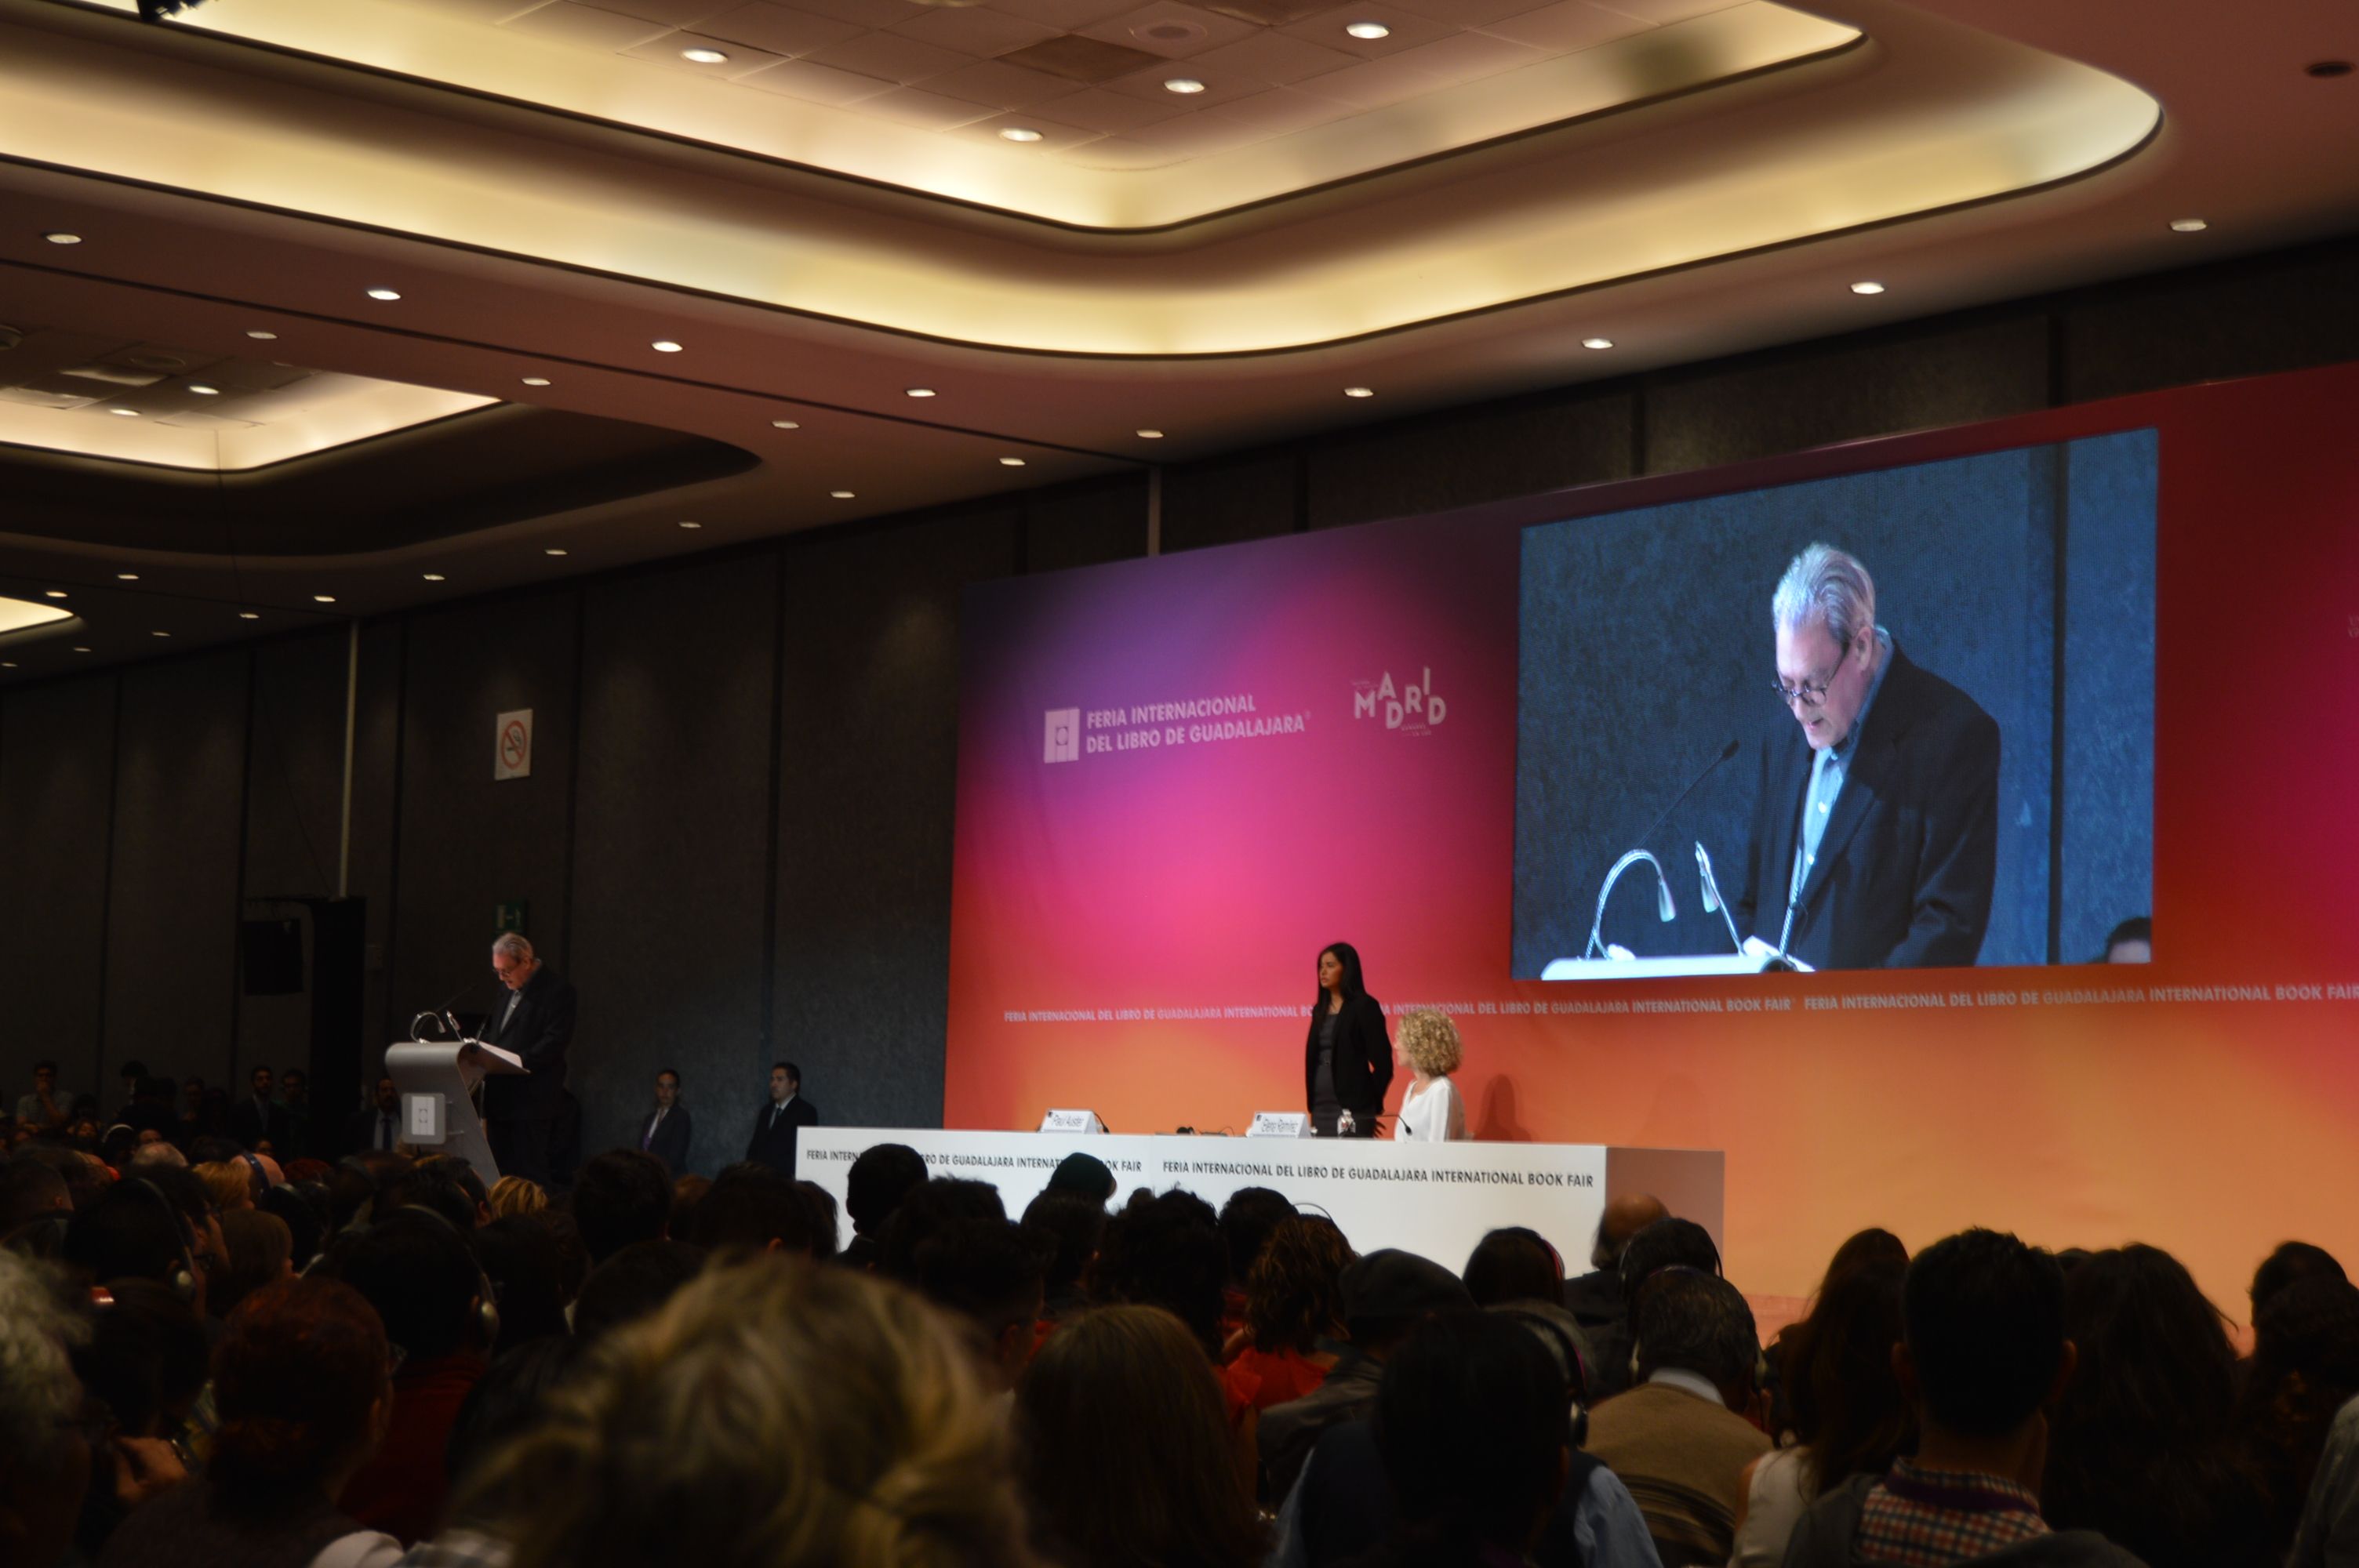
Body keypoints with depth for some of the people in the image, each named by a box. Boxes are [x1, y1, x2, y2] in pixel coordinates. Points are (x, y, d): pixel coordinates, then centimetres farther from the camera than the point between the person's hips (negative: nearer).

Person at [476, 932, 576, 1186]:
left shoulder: (557, 990, -8)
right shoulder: (507, 993, 19)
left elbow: (556, 1040, -16)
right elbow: (490, 1037, 23)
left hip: (532, 1102, -8)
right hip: (501, 1101, 8)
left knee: (531, 1174, -9)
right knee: (504, 1174, 8)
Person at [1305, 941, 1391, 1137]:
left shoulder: (1364, 1007, -7)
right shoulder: (1320, 1009, 15)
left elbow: (1382, 1063, -9)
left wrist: (1372, 1105, -3)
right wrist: (1312, 1105, 12)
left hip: (1352, 1108, -7)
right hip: (1320, 1107, 7)